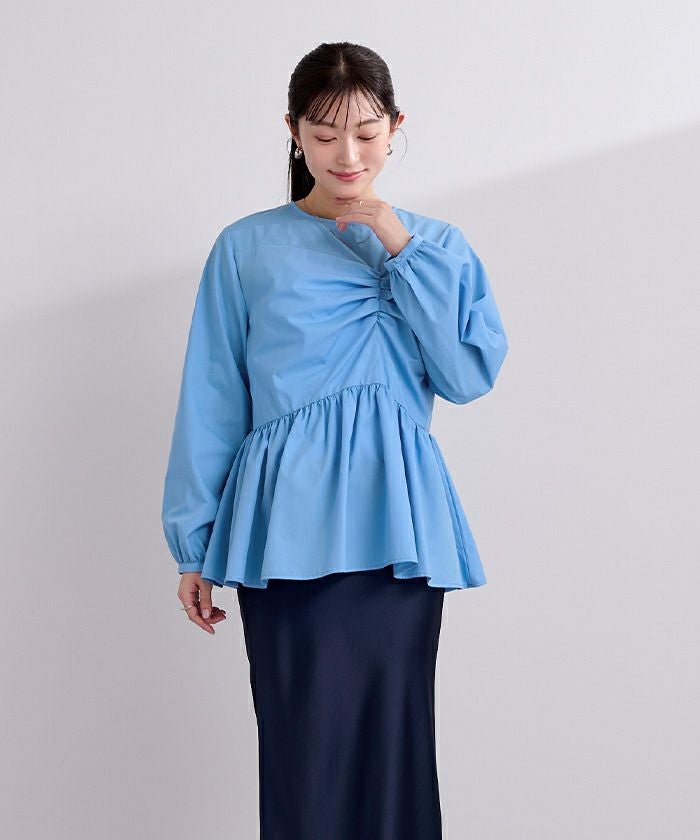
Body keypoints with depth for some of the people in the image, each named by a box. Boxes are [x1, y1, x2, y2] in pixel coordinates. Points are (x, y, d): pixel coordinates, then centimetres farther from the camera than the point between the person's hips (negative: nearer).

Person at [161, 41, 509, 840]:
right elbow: (211, 403, 5)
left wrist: (404, 254, -6)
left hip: (397, 529, 2)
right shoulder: (247, 249, 4)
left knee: (392, 745, 5)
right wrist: (194, 545, 4)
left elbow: (470, 376, -2)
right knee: (304, 751, -3)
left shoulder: (436, 247, 10)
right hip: (286, 533, -1)